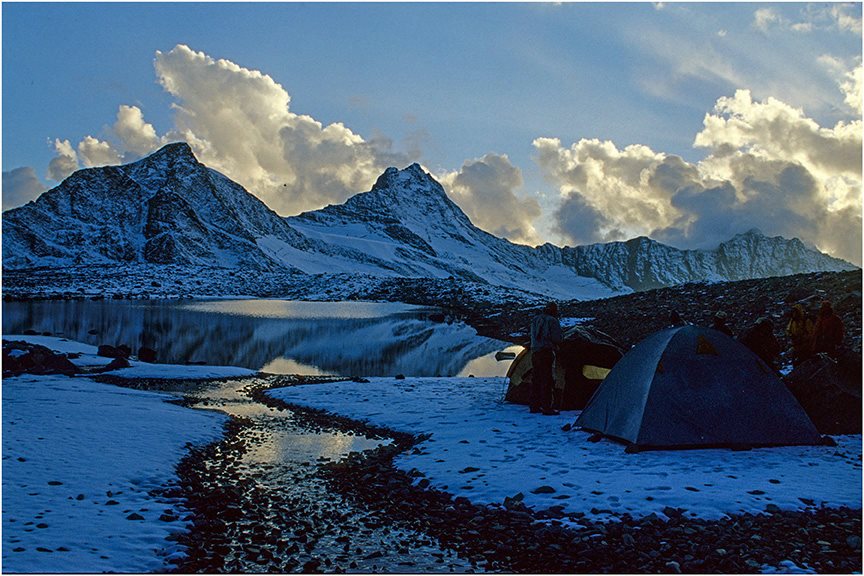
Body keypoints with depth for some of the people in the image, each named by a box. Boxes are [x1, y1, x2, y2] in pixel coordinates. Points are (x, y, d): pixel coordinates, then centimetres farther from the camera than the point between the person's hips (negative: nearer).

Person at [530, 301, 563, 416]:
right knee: (547, 380, -5)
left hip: (535, 352, 7)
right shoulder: (552, 321, -8)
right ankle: (546, 407, -6)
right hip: (547, 352, -7)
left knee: (535, 380, 12)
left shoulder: (535, 320, 14)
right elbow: (557, 339, -11)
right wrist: (553, 343, 8)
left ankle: (534, 406, 17)